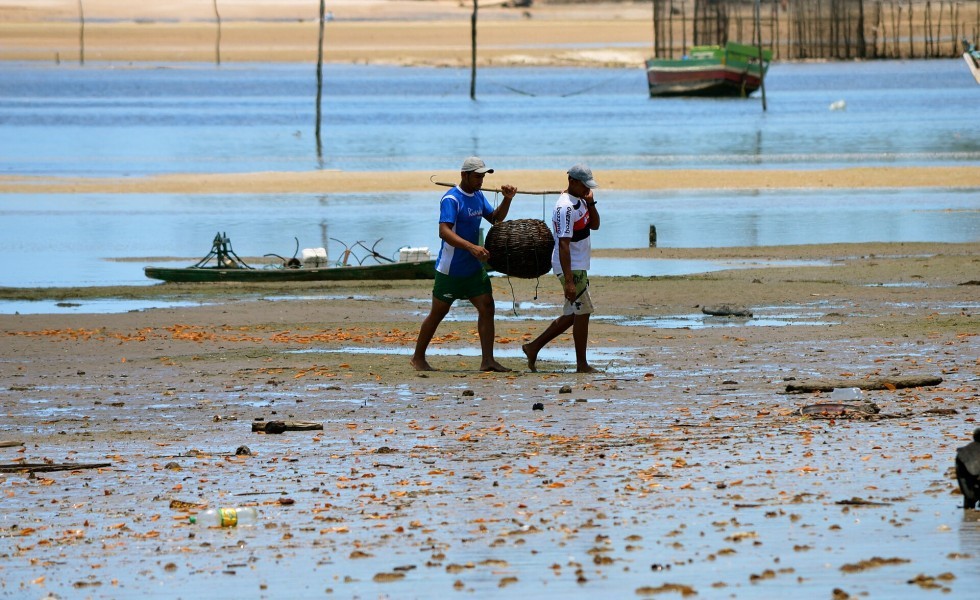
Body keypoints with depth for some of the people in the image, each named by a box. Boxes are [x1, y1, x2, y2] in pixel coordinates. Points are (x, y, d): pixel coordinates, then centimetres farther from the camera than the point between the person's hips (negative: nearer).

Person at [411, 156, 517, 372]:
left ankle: (487, 360, -4)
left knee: (487, 307, -4)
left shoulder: (478, 196, 9)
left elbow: (495, 219, 21)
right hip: (450, 269, -7)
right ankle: (418, 358, 18)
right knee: (438, 313, 4)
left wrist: (507, 200, 2)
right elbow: (444, 232, -30)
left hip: (474, 267, 7)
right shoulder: (451, 199, -19)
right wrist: (471, 247, -42)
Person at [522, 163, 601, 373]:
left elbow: (594, 225, 17)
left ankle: (534, 347, 19)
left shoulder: (580, 201, 9)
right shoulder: (566, 206, -21)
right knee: (582, 312, -5)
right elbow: (563, 245, -25)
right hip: (571, 268, -10)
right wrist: (569, 281, -29)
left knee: (572, 314, 14)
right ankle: (582, 364, 2)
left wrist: (590, 202, -2)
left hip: (579, 267, 10)